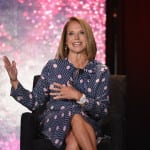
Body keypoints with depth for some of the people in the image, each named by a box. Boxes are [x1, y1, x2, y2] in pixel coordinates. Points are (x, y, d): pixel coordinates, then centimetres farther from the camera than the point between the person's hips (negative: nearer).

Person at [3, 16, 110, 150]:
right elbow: (34, 102, 6)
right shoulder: (52, 66, 7)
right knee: (76, 115, -35)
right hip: (54, 123, 1)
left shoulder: (101, 71, 6)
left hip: (87, 127, 0)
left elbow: (102, 111, -1)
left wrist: (78, 96, -15)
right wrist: (14, 81, -7)